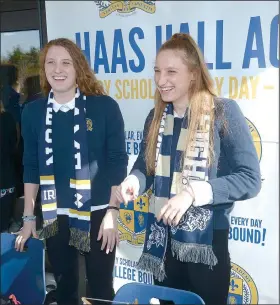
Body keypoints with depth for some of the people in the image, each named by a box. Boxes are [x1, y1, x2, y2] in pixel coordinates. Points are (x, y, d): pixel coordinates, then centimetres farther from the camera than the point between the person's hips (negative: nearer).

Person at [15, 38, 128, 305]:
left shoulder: (104, 106, -9)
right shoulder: (32, 111, 0)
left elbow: (117, 163, -6)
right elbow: (31, 166, 6)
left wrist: (112, 211, -8)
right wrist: (28, 217, 6)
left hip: (96, 214, -2)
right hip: (54, 216, 3)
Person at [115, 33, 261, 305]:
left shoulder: (223, 112, -13)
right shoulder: (156, 117, 5)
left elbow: (250, 179, -16)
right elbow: (146, 166, 7)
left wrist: (193, 192, -26)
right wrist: (134, 181, -16)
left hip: (206, 238, -5)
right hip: (162, 237, 5)